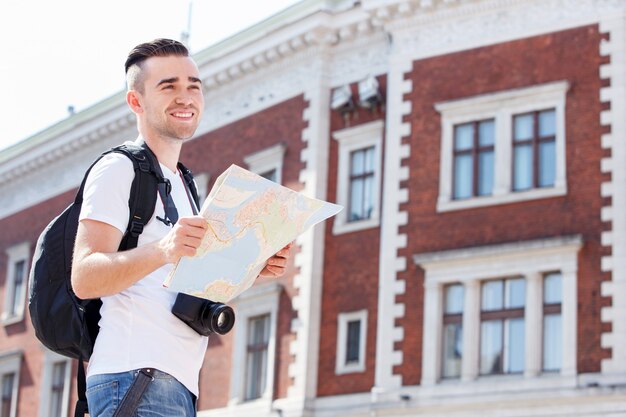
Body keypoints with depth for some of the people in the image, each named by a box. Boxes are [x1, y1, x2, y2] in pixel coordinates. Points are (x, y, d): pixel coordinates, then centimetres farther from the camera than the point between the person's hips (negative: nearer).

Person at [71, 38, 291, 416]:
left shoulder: (181, 185, 26)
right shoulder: (119, 169, -2)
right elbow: (84, 279, -15)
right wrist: (162, 251, -31)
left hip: (179, 384, 9)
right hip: (135, 375, -9)